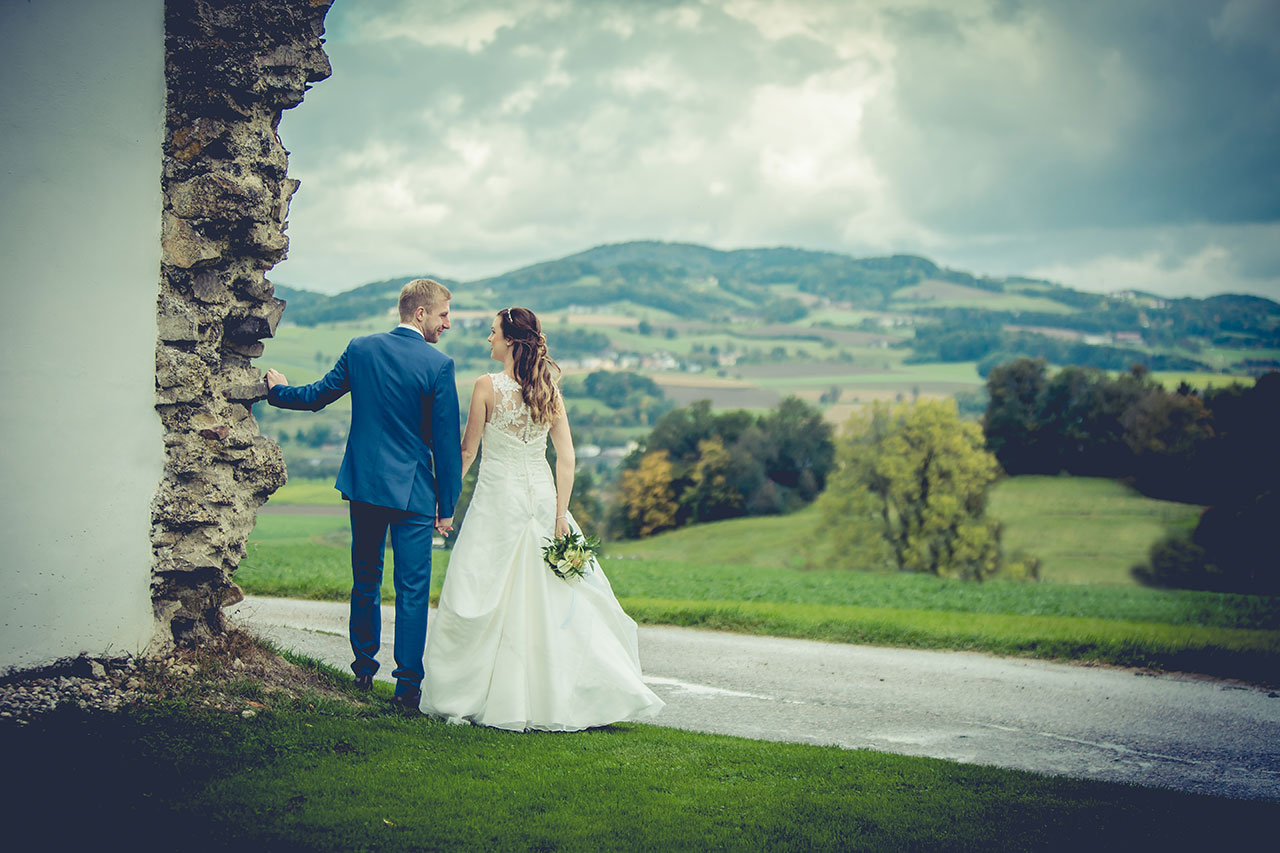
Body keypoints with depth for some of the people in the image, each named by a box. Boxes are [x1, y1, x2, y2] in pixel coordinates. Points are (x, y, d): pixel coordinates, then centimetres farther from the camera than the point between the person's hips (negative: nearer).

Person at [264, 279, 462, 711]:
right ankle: (408, 684, 2)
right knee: (412, 588, 2)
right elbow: (446, 441, -9)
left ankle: (364, 668, 27)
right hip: (412, 490, -4)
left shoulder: (360, 349, 1)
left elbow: (316, 396, 11)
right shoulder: (438, 364, -11)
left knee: (365, 579, 17)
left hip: (363, 482, 4)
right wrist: (447, 505, -2)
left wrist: (278, 390, 32)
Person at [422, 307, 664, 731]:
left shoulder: (488, 386, -10)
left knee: (485, 599, 3)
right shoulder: (549, 389, 4)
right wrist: (560, 514, 0)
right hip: (541, 497, 5)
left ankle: (465, 699, 9)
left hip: (498, 498, -4)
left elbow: (468, 450, -5)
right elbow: (566, 458, -1)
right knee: (554, 599, 9)